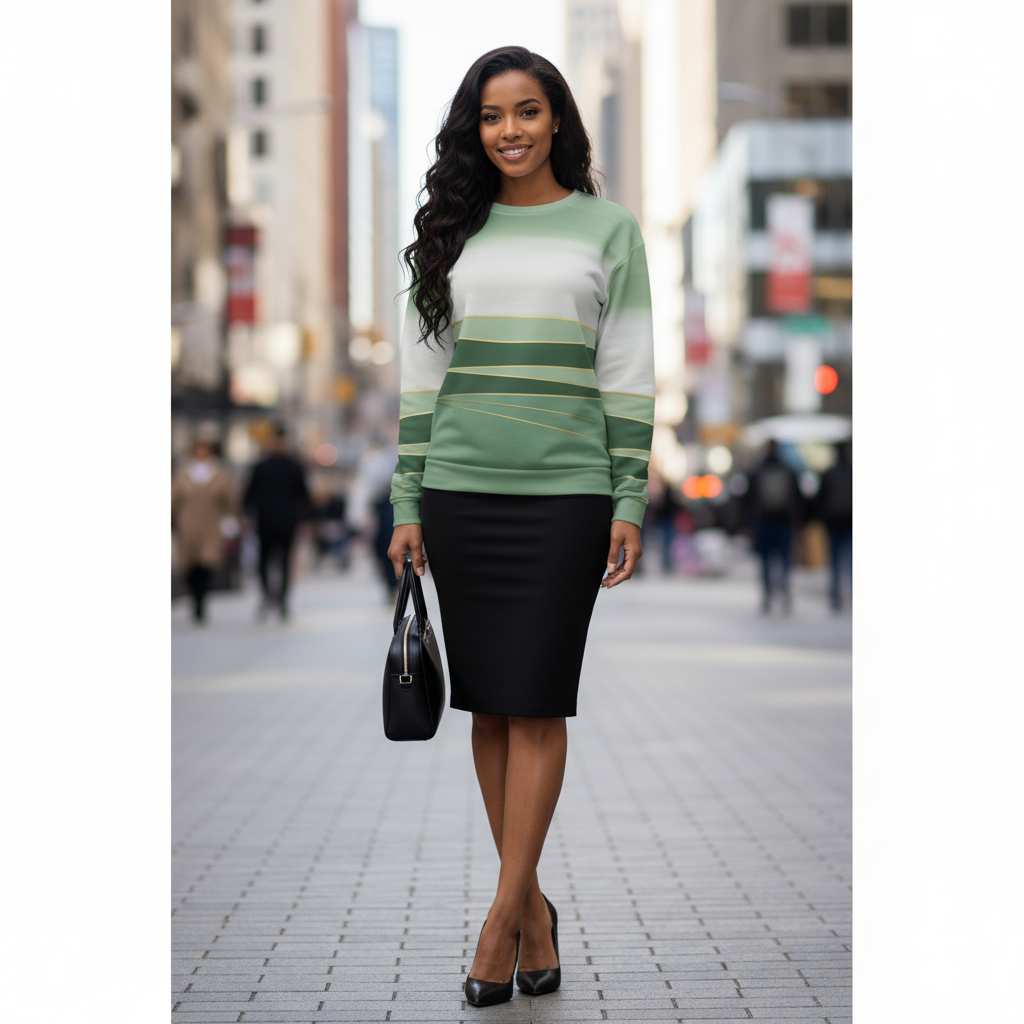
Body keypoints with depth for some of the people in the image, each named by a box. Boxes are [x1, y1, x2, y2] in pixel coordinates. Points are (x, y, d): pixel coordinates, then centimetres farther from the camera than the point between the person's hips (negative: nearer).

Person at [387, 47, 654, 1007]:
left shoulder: (607, 227, 6)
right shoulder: (451, 233, 12)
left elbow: (628, 376, 4)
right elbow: (421, 372, 12)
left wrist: (630, 505, -2)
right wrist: (408, 505, 7)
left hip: (564, 495, -3)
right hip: (460, 493, 3)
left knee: (535, 705, -5)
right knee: (488, 705, 3)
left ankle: (503, 916, 0)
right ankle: (533, 906, 13)